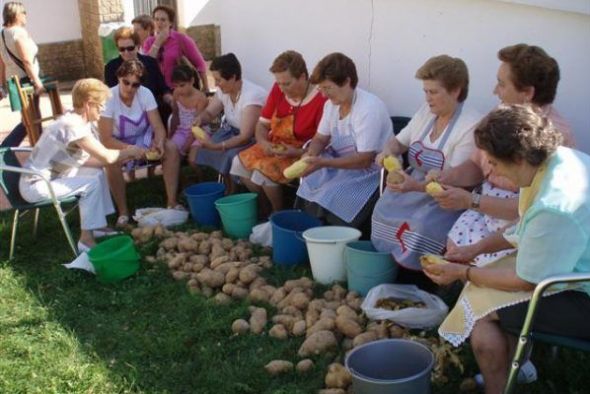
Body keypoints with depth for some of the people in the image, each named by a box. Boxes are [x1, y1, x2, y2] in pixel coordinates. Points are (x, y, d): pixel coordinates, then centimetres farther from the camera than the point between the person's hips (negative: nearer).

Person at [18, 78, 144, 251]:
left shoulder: (74, 121, 5)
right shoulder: (72, 125, -25)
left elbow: (83, 159, 5)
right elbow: (106, 157, -26)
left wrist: (121, 157, -2)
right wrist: (128, 151, -7)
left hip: (47, 177, 10)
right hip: (35, 186, -10)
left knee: (97, 172, 11)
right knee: (92, 183, -16)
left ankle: (99, 226, 16)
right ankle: (86, 239, -8)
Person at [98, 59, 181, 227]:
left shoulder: (145, 93, -15)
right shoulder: (109, 98, -23)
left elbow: (158, 127, -15)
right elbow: (106, 139, -24)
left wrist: (159, 143, -38)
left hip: (143, 139, 3)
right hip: (118, 143, -3)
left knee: (171, 148, -22)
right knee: (112, 161, -35)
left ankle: (171, 201, -15)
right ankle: (123, 211, -20)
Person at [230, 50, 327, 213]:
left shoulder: (320, 99, -23)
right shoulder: (278, 90, -2)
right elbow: (262, 124, 6)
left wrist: (296, 152, -30)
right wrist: (263, 142, -14)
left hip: (302, 153, -7)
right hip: (275, 146, 8)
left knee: (264, 170, -26)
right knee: (240, 162, -8)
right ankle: (265, 208, 9)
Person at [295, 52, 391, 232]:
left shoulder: (369, 108, -24)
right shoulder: (332, 103, 1)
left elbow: (365, 160, -26)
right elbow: (320, 138, 11)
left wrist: (322, 163, -32)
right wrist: (310, 154, -13)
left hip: (370, 170, -8)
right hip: (339, 162, 8)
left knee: (328, 200, -25)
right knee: (306, 185, -8)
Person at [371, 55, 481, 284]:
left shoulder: (471, 127, -19)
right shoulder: (425, 112, 3)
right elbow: (400, 141, 15)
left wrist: (416, 186, -37)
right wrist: (388, 151, -10)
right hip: (415, 184, 7)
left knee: (420, 227, -31)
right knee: (384, 210, -16)